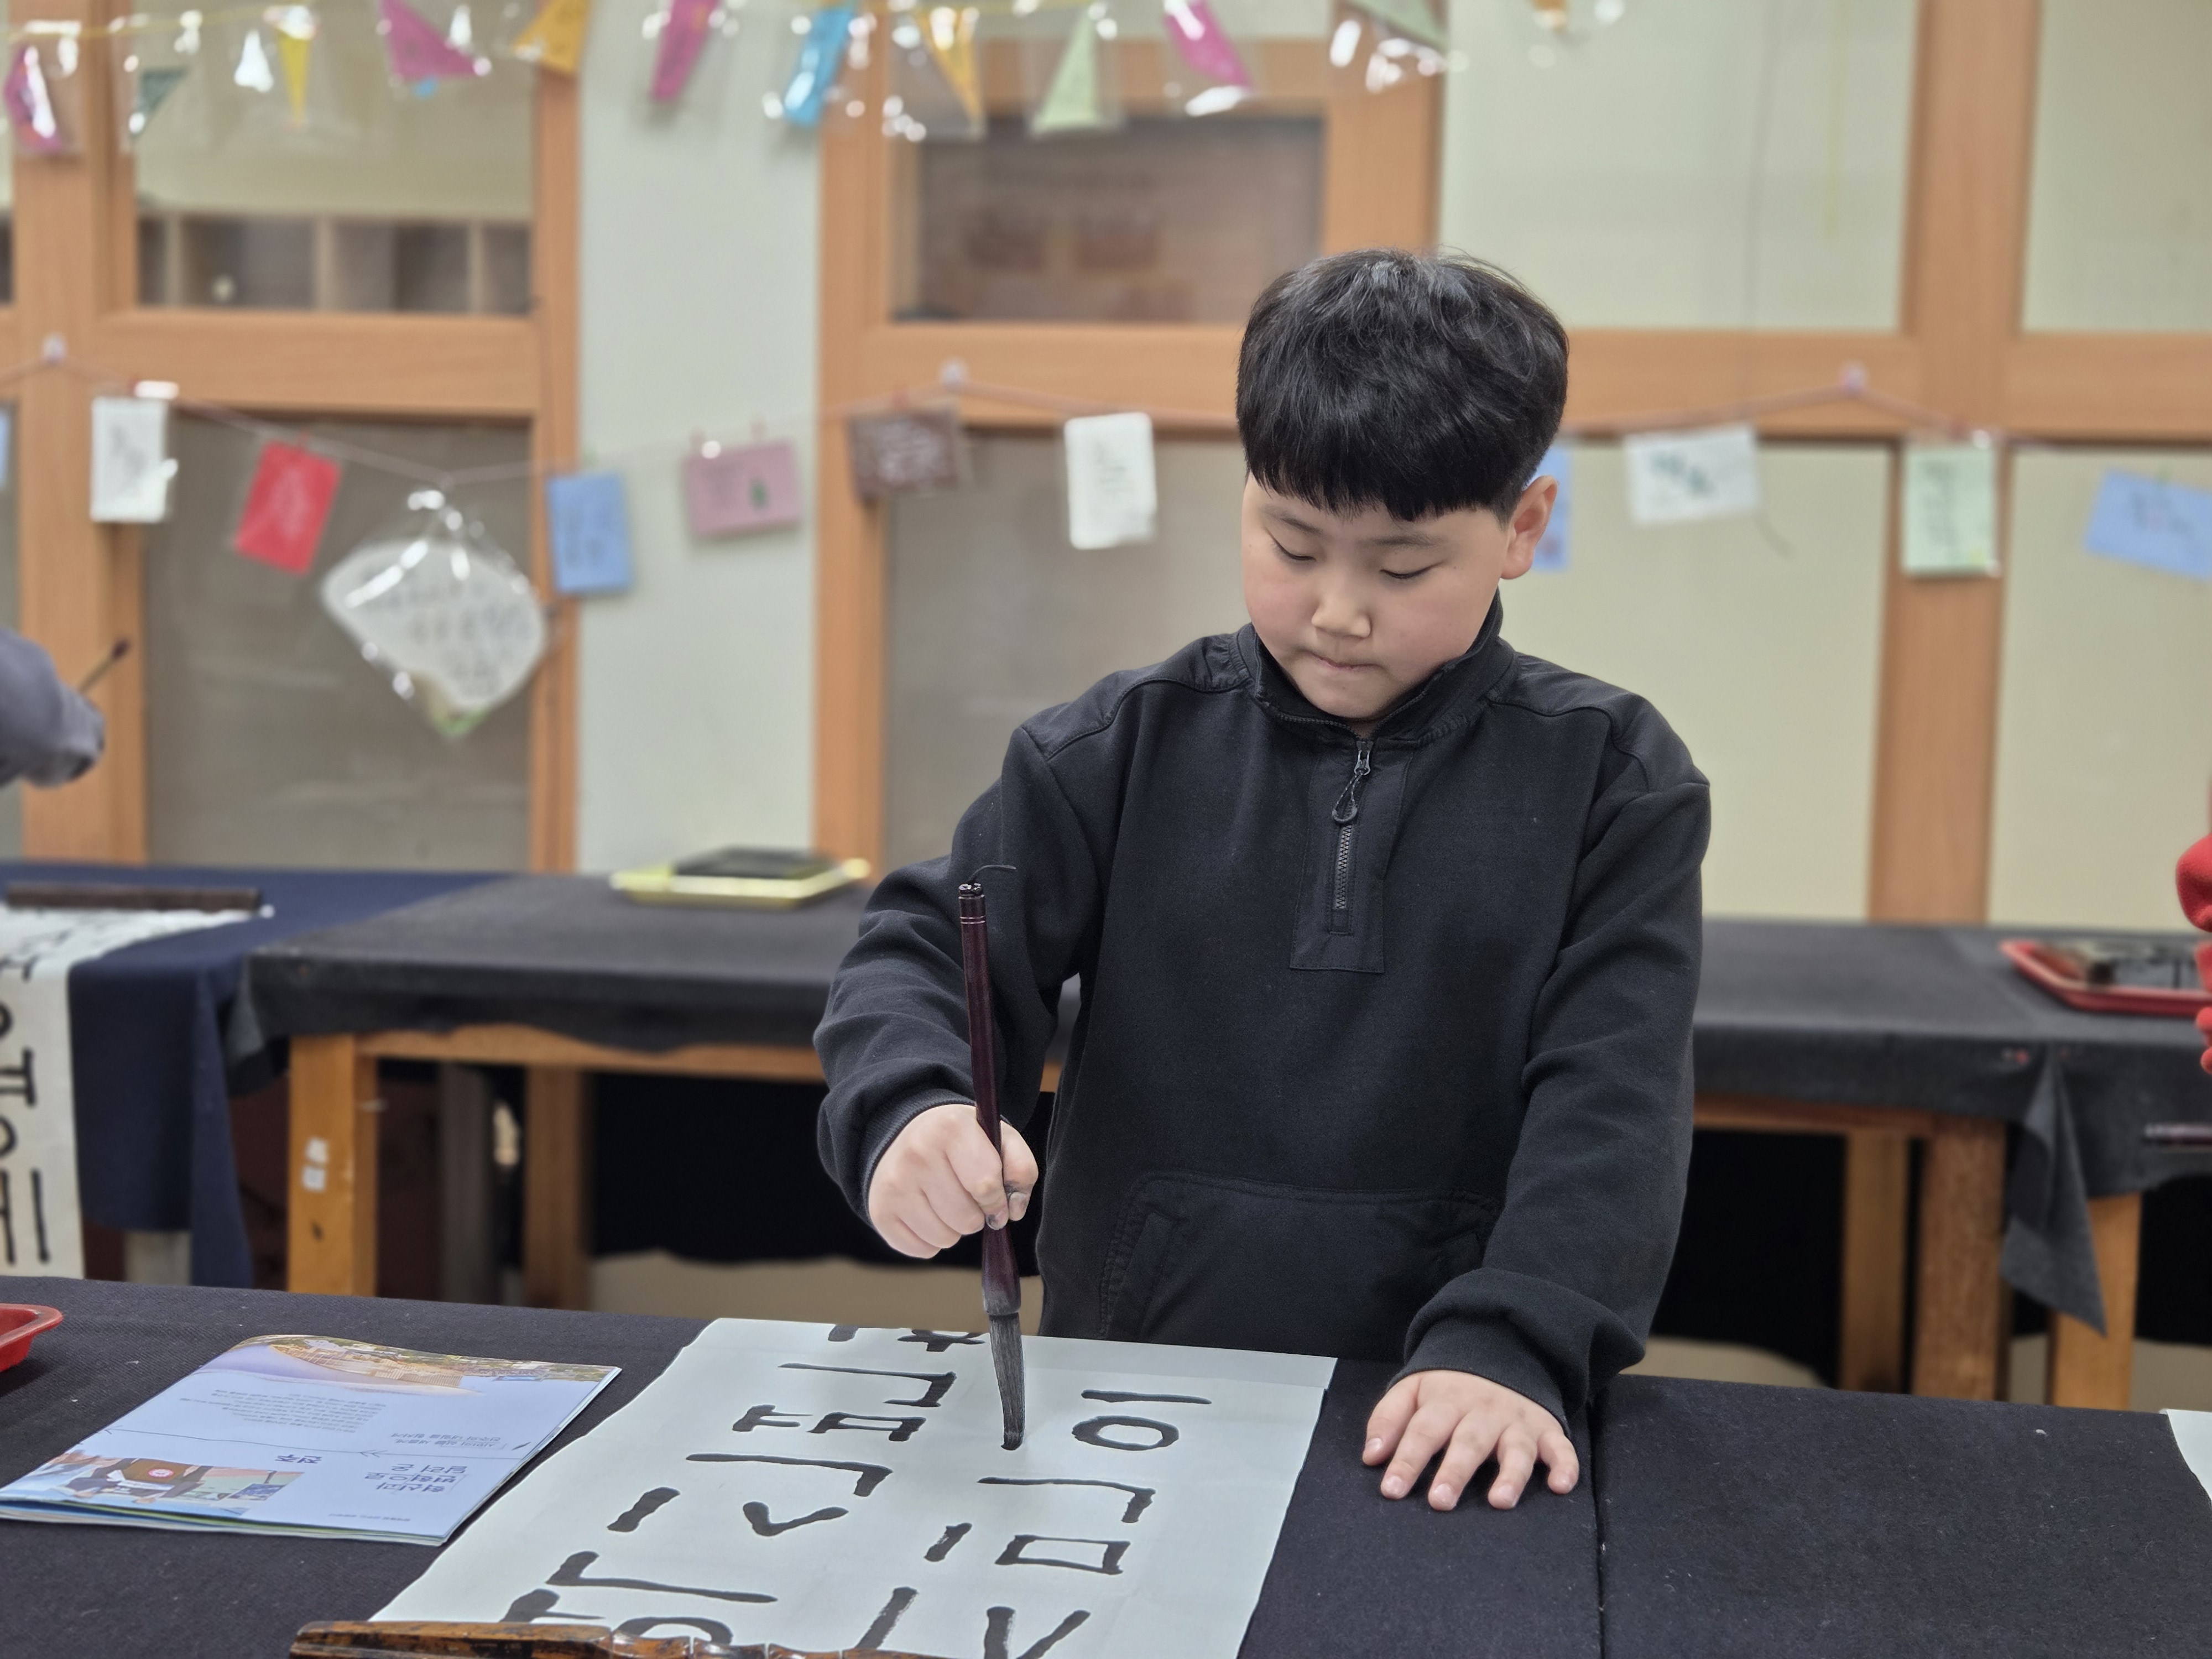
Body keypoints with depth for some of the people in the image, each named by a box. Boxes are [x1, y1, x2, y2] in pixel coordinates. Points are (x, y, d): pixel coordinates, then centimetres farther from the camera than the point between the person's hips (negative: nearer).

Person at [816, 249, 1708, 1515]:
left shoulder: (1608, 780, 3)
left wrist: (1511, 1346, -20)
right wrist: (911, 1110, -19)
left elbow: (1612, 1101, -5)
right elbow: (925, 955, 3)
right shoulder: (1132, 744, 5)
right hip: (1129, 1398, 1)